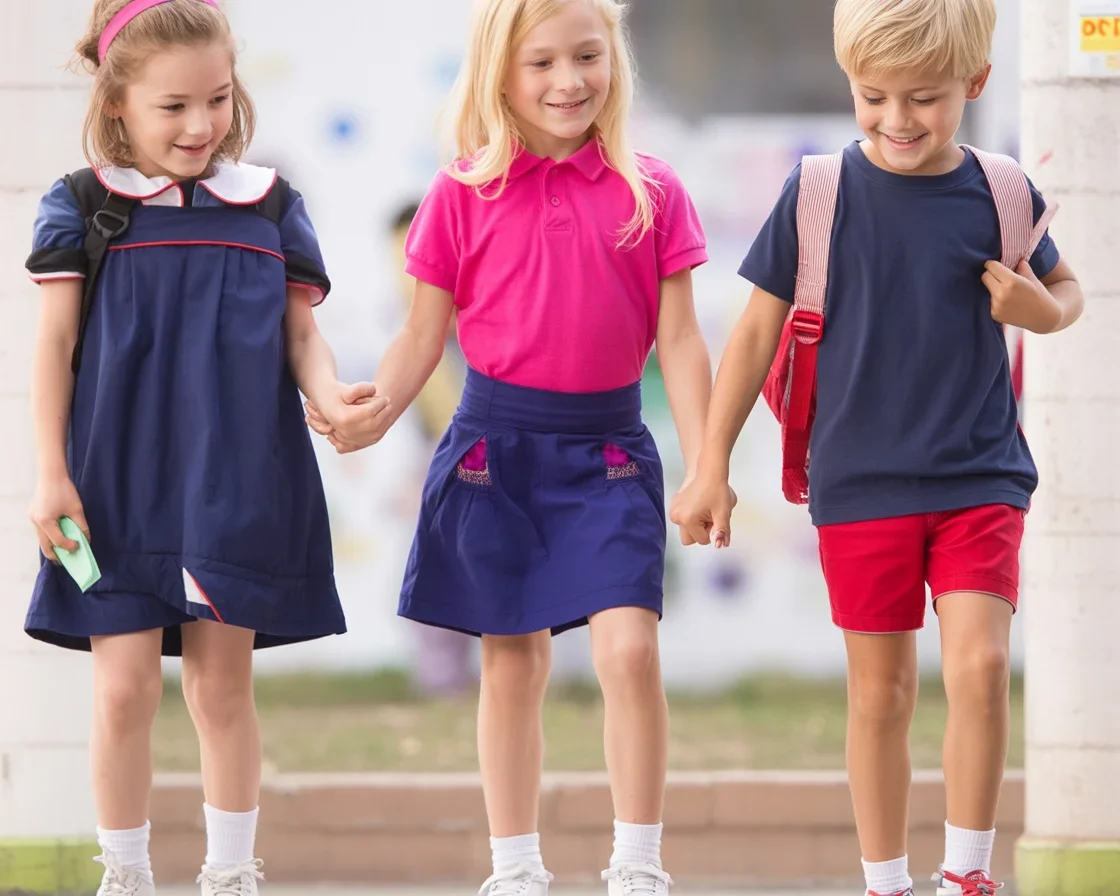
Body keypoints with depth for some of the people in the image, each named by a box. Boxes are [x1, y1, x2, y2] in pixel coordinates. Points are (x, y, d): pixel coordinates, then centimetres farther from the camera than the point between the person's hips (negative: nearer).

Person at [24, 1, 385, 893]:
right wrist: (51, 475, -5)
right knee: (125, 691, -1)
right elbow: (56, 343, 0)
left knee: (223, 685, 7)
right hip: (118, 484, -1)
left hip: (236, 485, 2)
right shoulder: (83, 207, 0)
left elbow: (300, 332, 8)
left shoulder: (269, 205, 7)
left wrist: (332, 396, -13)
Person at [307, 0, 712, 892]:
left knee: (630, 649, -13)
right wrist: (372, 412, -13)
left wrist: (705, 470, -2)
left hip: (608, 449, 0)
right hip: (497, 443, 1)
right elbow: (424, 334, 4)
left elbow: (679, 340, 2)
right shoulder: (464, 197, -1)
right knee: (512, 660, 8)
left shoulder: (650, 192, 0)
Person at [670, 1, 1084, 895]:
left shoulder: (1000, 197, -2)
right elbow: (760, 328, 2)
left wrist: (1042, 309, -9)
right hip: (861, 485, 0)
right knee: (880, 692, 6)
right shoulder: (820, 194, -5)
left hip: (980, 478, 0)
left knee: (979, 664, -15)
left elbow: (1065, 291, 16)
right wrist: (712, 466, 3)